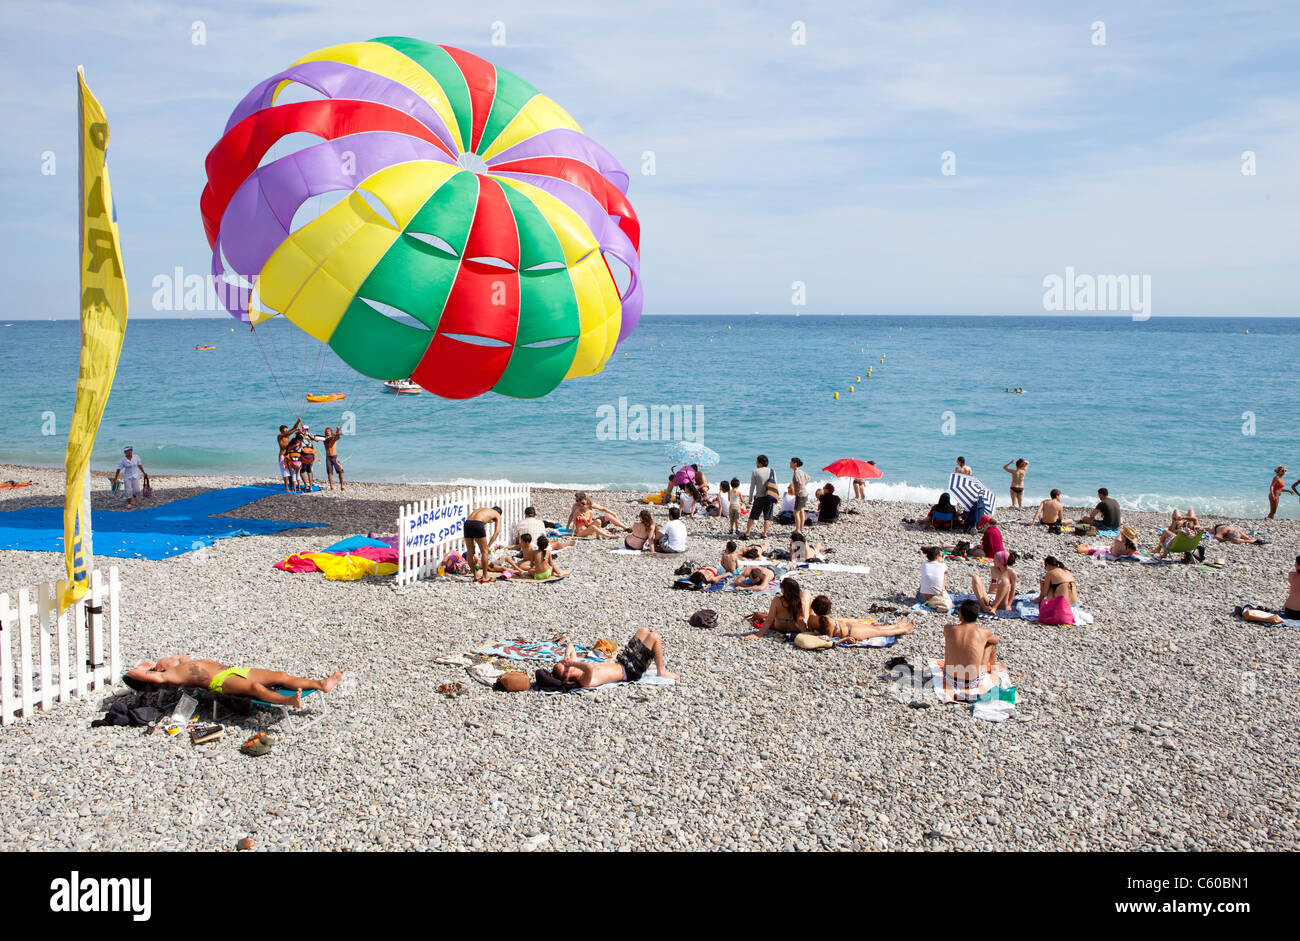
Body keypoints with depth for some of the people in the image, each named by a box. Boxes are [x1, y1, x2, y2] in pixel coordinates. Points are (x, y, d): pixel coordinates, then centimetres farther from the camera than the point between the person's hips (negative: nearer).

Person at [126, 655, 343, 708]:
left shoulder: (189, 664, 33)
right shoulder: (169, 674, 9)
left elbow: (184, 657, 56)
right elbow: (140, 675, 0)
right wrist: (136, 670, 19)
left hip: (236, 670, 9)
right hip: (222, 681, -9)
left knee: (281, 675, -10)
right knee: (254, 686, -38)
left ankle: (321, 684, -22)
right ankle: (289, 701, -62)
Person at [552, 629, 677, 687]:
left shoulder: (577, 666, -8)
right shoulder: (586, 682, -34)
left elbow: (570, 646, 4)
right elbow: (589, 668, -59)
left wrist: (567, 655, -17)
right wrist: (573, 663, -44)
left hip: (620, 662, 9)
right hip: (631, 671, -9)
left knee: (642, 631, 20)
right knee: (655, 637, -10)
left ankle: (647, 665, 37)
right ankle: (661, 671, 9)